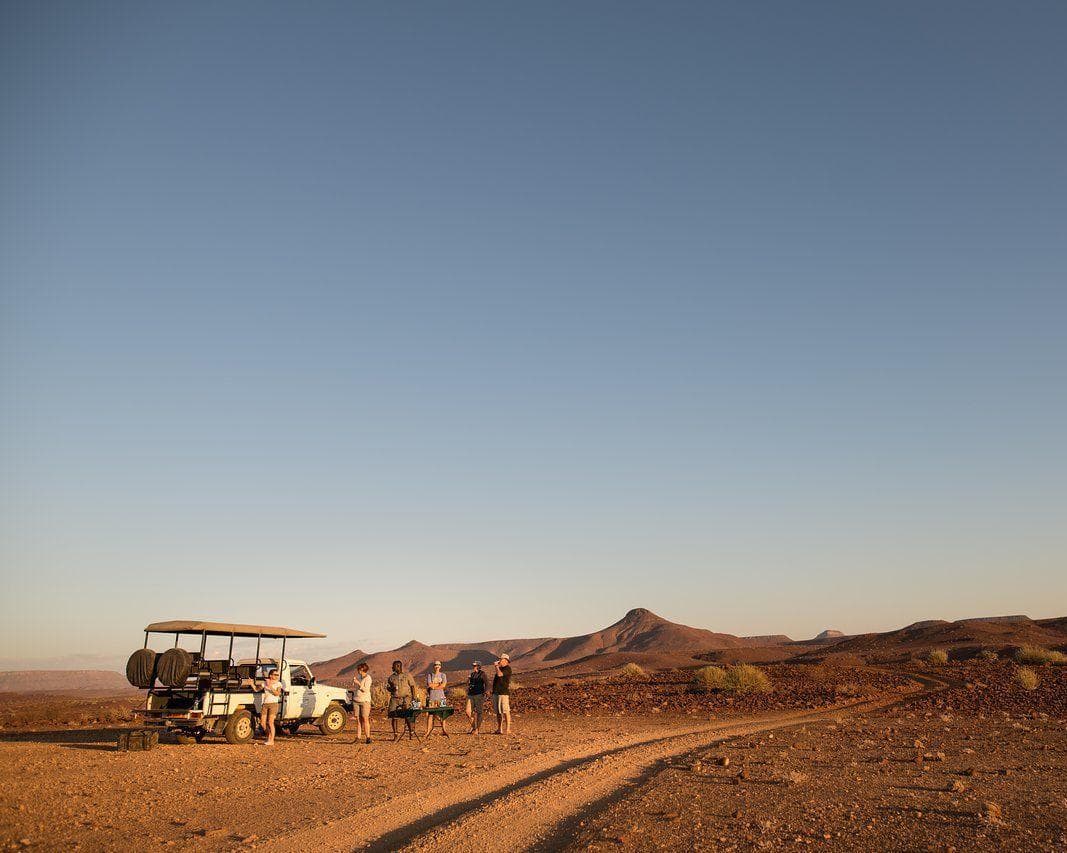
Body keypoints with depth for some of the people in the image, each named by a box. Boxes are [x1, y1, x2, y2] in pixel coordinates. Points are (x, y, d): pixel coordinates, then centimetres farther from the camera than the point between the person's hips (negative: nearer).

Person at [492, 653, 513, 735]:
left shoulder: (507, 668, -8)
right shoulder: (500, 668, 19)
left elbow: (499, 674, -23)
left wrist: (496, 666, -9)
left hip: (504, 693, -9)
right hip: (496, 693, 9)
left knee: (505, 711, -9)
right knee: (498, 712, 10)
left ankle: (508, 729, -8)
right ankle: (499, 729, 16)